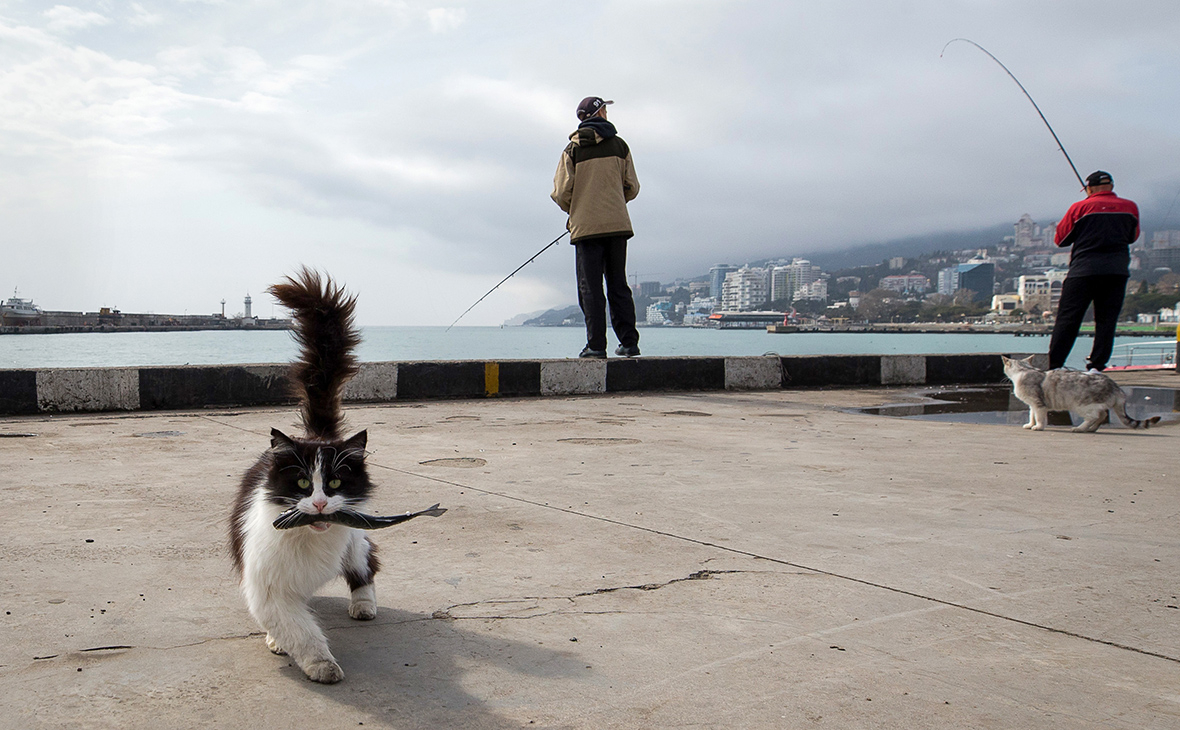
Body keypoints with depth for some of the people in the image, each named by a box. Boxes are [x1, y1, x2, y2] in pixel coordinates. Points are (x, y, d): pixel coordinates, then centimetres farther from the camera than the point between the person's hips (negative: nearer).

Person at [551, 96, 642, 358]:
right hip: (618, 225, 3)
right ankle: (629, 341, 6)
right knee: (619, 286, 9)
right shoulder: (619, 145, 7)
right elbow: (632, 188, 8)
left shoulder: (573, 150, 0)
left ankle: (596, 344, -4)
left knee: (590, 288, -1)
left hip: (587, 227, -3)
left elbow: (562, 193, -5)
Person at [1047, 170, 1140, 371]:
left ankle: (1054, 366, -4)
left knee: (1067, 319, 0)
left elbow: (1061, 239, 6)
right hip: (1117, 270, 3)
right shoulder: (1130, 207, 8)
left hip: (1084, 270, -3)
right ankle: (1096, 366, 3)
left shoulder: (1080, 207, -1)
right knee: (1106, 320, 7)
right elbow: (1132, 236, 23)